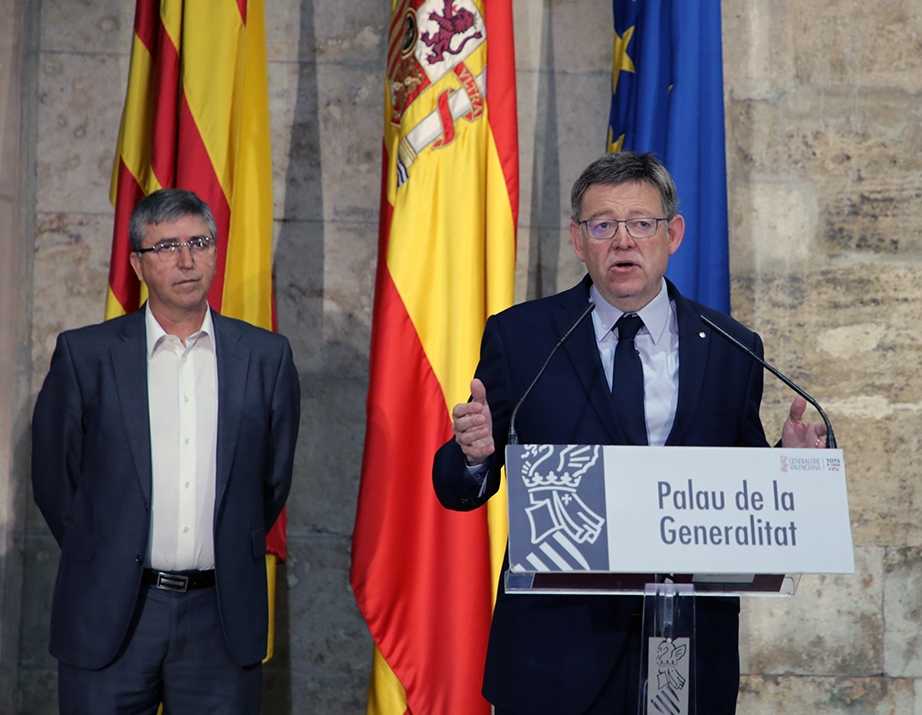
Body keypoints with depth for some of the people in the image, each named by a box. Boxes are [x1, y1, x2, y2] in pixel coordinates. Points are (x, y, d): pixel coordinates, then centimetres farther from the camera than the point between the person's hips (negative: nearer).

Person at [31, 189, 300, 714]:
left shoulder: (266, 356, 4)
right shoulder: (85, 354, 0)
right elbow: (54, 476, 6)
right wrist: (107, 560, 10)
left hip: (222, 614, 1)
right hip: (110, 613, -1)